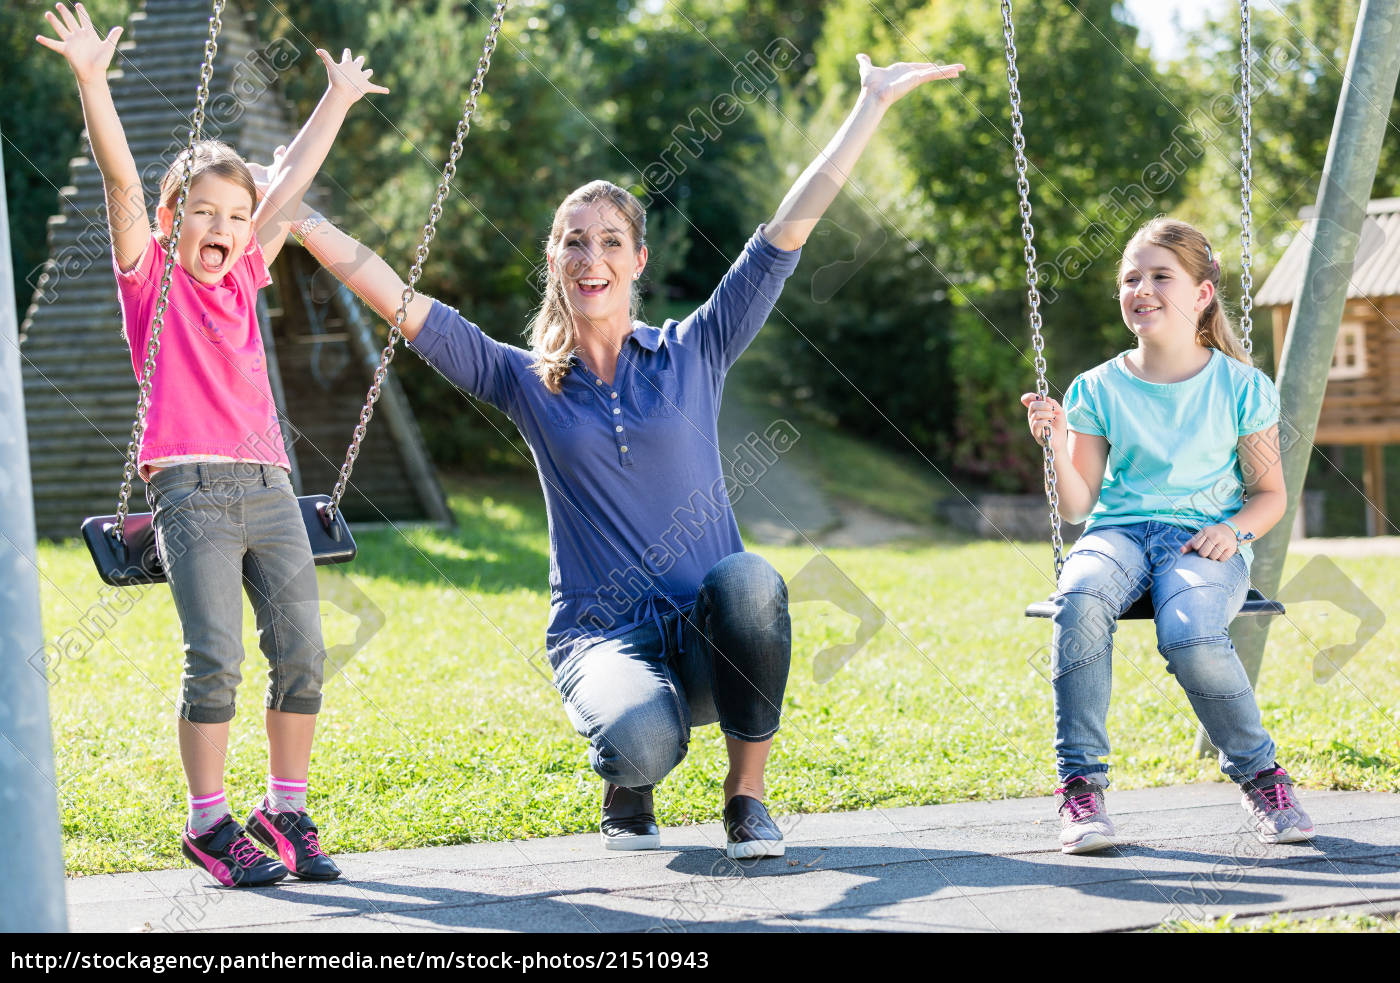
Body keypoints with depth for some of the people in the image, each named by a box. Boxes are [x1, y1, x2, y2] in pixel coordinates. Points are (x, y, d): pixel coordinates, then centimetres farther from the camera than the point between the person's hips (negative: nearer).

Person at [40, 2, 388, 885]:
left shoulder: (244, 279, 18)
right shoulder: (151, 275, 6)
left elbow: (293, 184, 26)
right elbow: (122, 178, -5)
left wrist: (338, 100, 34)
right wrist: (93, 82, -16)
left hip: (269, 487, 5)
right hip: (192, 488, -5)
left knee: (302, 652, -2)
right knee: (215, 659, -12)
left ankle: (287, 813, 10)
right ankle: (209, 823, -1)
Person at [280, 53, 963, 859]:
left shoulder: (694, 354, 7)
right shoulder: (526, 383, 8)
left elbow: (789, 229, 5)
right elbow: (402, 305, 4)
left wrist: (873, 106, 4)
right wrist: (301, 219, -3)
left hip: (710, 640, 1)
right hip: (604, 637, -1)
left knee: (748, 577, -35)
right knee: (642, 743, -34)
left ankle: (747, 792, -13)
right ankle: (628, 789, 7)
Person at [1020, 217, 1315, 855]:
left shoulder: (1241, 386, 6)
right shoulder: (1099, 389, 9)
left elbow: (1270, 494, 10)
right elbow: (1077, 507, 8)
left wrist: (1234, 530, -10)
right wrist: (1059, 446, -10)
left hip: (1203, 540, -1)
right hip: (1118, 532, 1)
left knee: (1189, 636, -35)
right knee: (1079, 602, -36)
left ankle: (1260, 776, -8)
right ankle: (1080, 786, -27)